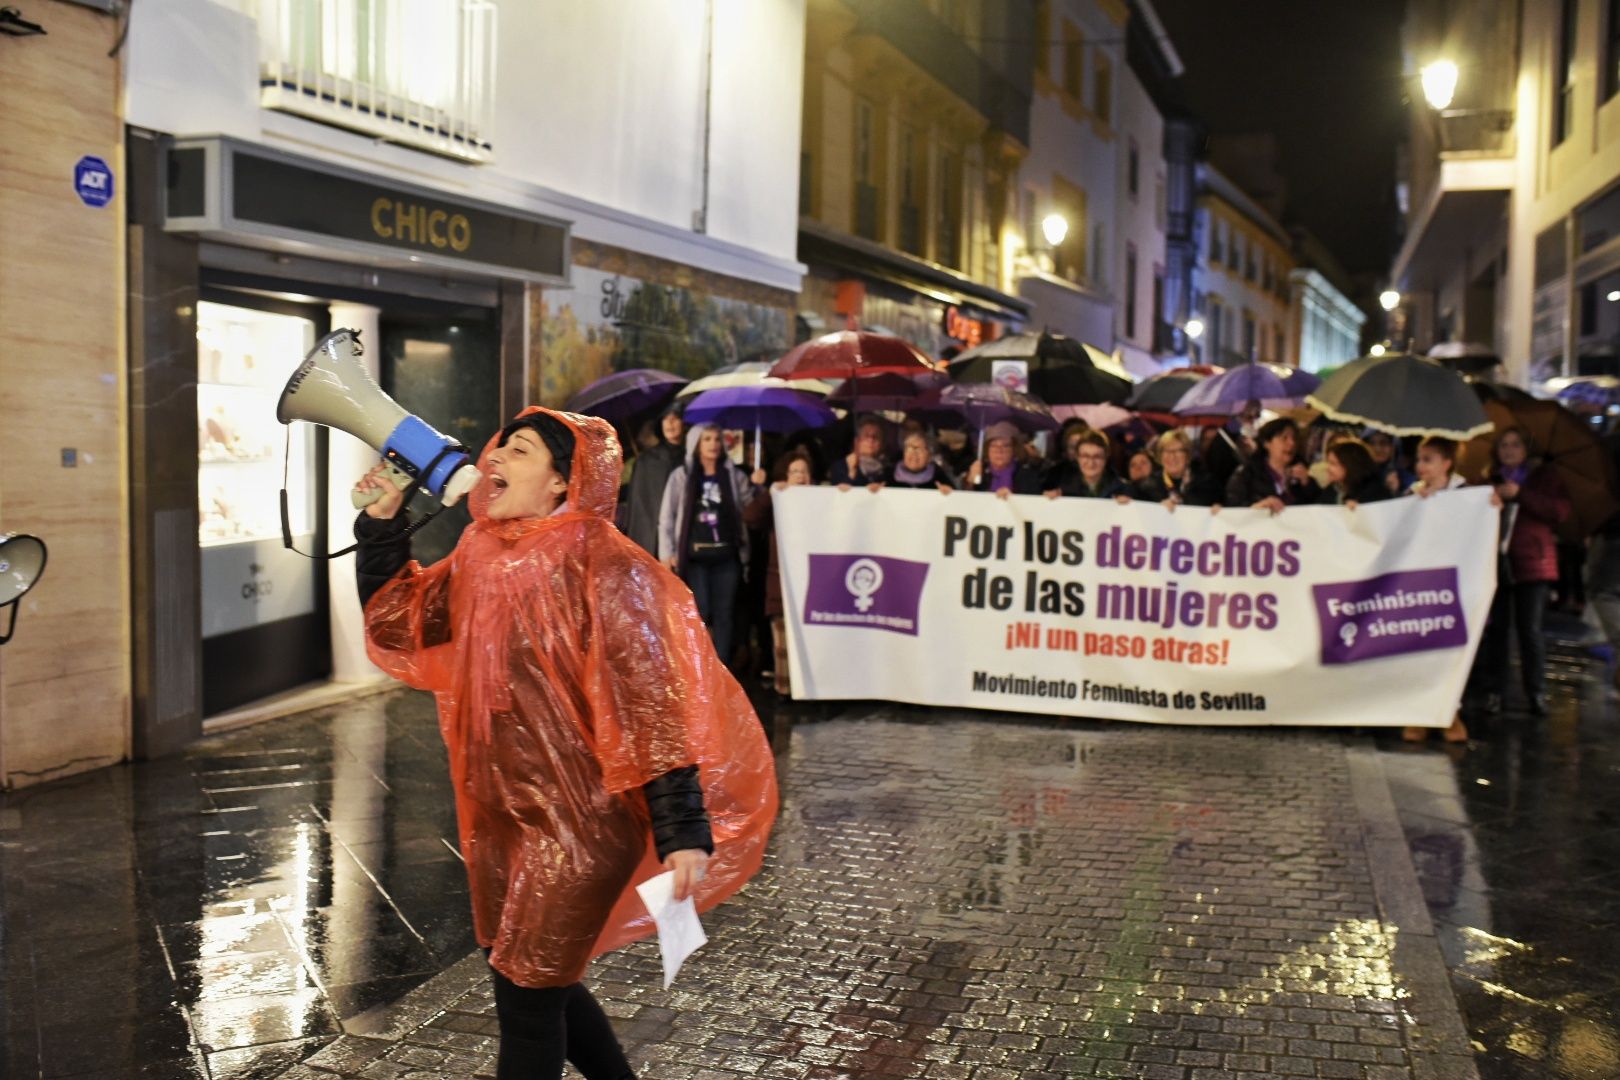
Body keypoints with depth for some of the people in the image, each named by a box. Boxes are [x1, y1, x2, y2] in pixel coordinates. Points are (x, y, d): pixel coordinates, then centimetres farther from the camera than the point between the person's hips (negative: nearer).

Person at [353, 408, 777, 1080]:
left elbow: (649, 704, -22)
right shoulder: (483, 556, 5)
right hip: (500, 814, 8)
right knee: (539, 979, 20)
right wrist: (382, 521, 1)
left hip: (579, 820, -8)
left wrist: (683, 833, -25)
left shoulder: (600, 567, -18)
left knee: (527, 994, 3)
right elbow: (396, 625, 12)